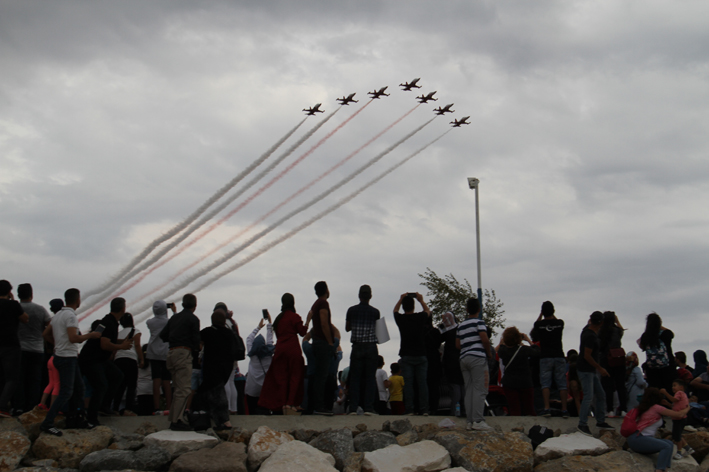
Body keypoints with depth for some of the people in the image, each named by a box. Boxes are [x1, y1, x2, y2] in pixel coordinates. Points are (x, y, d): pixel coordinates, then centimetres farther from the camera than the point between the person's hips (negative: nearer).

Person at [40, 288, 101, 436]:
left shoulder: (58, 315, 13)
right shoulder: (71, 316, -17)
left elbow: (46, 334, 18)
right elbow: (73, 338, -27)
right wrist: (91, 335, -14)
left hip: (60, 355, 10)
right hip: (67, 358, -10)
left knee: (78, 387, 17)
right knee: (66, 392, -9)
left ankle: (77, 419, 22)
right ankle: (47, 423, -11)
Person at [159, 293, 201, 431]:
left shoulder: (174, 318, 17)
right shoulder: (193, 319, -3)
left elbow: (163, 335, 17)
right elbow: (196, 340, -9)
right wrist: (196, 349, 11)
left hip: (171, 353, 8)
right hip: (184, 353, -8)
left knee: (178, 388, 16)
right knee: (184, 388, -10)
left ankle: (174, 418, 17)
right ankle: (176, 421, -16)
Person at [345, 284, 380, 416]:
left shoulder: (351, 310, 0)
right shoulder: (375, 312, -1)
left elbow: (347, 328, 10)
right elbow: (377, 329, 8)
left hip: (357, 347, 1)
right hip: (371, 347, -1)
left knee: (355, 378, 3)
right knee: (370, 378, 2)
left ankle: (353, 407, -1)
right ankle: (368, 407, -2)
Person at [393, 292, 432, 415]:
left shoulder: (400, 319, -3)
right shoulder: (420, 317, -4)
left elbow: (395, 310, 22)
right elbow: (428, 311, 21)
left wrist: (401, 299, 33)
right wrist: (421, 300, 32)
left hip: (406, 357, 0)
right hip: (421, 355, 0)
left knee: (408, 383, -1)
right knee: (422, 382, 2)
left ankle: (409, 409, -4)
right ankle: (424, 409, -1)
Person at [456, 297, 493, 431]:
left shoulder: (461, 325, 18)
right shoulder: (479, 321, -2)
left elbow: (457, 344, 17)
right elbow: (485, 339, -13)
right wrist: (489, 353, 1)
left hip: (464, 358, 7)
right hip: (477, 357, -7)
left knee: (469, 390, 6)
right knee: (480, 390, -8)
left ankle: (470, 421, 3)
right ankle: (478, 421, -16)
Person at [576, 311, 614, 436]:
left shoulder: (588, 330, 6)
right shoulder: (591, 336, -22)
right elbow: (587, 356, -23)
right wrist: (600, 368, -17)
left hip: (591, 370, 10)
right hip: (585, 370, -10)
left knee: (601, 395, 13)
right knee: (589, 396, -12)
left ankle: (600, 421, 22)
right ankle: (582, 424, -8)